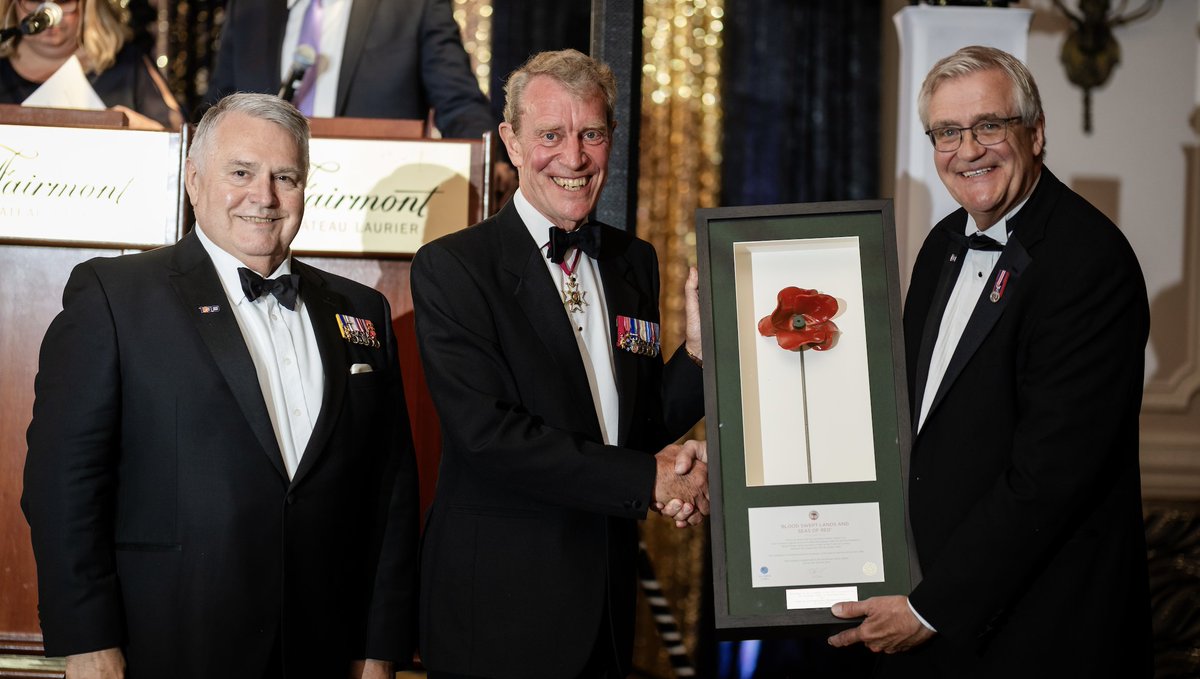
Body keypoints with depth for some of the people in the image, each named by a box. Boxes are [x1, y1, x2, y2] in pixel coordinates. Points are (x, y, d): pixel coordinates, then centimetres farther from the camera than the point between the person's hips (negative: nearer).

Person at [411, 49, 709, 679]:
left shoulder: (634, 262, 9)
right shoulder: (450, 267, -10)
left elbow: (641, 422, 11)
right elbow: (486, 432, -20)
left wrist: (701, 348, -8)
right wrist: (648, 478, -18)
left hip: (606, 602, 5)